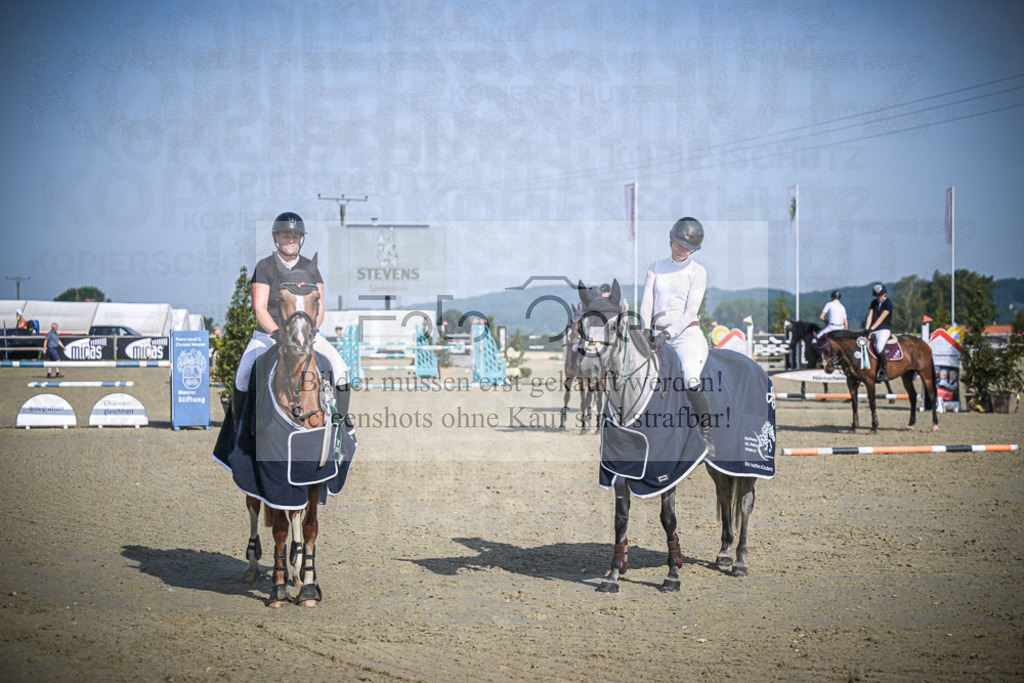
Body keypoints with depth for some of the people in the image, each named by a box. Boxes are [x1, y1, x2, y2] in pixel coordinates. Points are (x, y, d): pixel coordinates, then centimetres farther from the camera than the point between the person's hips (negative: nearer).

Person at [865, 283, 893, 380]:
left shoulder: (888, 303, -3)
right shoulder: (874, 302, 16)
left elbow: (881, 318, -12)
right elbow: (870, 316, 9)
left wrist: (872, 328, -18)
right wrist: (867, 329, -6)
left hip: (884, 329, -7)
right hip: (872, 331, 7)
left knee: (879, 347, -31)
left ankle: (884, 371, -24)